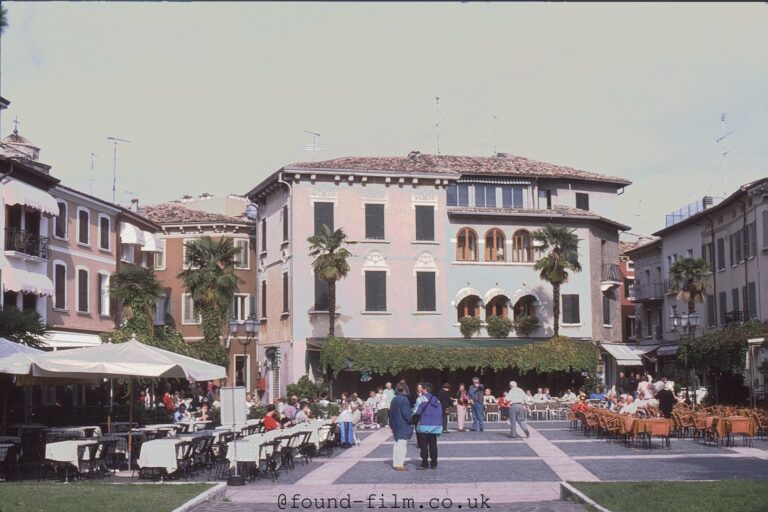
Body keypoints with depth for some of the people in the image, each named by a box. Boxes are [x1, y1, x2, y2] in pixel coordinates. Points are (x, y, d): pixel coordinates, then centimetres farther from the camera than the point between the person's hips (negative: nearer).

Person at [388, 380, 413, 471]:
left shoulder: (394, 399, 8)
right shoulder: (404, 399, -16)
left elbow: (391, 413, 13)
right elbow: (406, 413, -18)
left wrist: (391, 425, 20)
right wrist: (411, 422, -4)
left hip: (396, 425, 8)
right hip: (403, 426, -8)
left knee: (396, 444, 15)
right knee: (402, 445, -4)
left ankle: (395, 463, 20)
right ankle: (400, 464, -5)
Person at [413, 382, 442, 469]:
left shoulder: (421, 399, -9)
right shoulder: (436, 400, 10)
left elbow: (416, 412, -14)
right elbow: (440, 413, 12)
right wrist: (439, 425, 18)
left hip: (424, 426, -5)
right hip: (435, 425, 6)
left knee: (423, 446, 1)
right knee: (433, 445, 9)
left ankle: (425, 464, 0)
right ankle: (434, 464, 11)